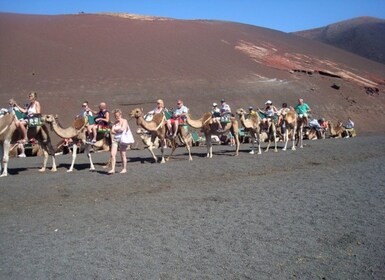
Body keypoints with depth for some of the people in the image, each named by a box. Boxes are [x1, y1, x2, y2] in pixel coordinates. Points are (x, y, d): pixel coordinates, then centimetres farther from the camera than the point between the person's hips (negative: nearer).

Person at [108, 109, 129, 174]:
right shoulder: (115, 122, 15)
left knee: (122, 155, 2)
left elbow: (122, 129, -16)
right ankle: (112, 169, -7)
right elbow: (112, 131, 5)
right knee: (112, 154, -8)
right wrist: (118, 131, -9)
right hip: (115, 139, 5)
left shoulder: (124, 121, 0)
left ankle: (124, 169, 12)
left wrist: (116, 129, -1)